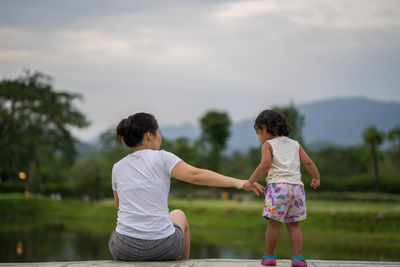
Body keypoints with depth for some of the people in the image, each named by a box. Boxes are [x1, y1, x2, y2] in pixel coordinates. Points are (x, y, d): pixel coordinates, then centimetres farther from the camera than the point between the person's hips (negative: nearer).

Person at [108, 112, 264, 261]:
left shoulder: (118, 167, 7)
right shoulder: (161, 158, -4)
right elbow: (196, 175, -18)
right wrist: (237, 182, -20)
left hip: (125, 249, 2)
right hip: (162, 248, -2)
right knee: (178, 215, 33)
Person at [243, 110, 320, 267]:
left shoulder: (268, 145, 6)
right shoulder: (295, 145, 20)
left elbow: (265, 165, -9)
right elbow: (308, 162, 13)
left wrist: (250, 182, -6)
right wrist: (316, 178, 27)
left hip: (277, 185, -5)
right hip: (296, 186, 5)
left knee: (273, 223, 0)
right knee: (293, 224, 10)